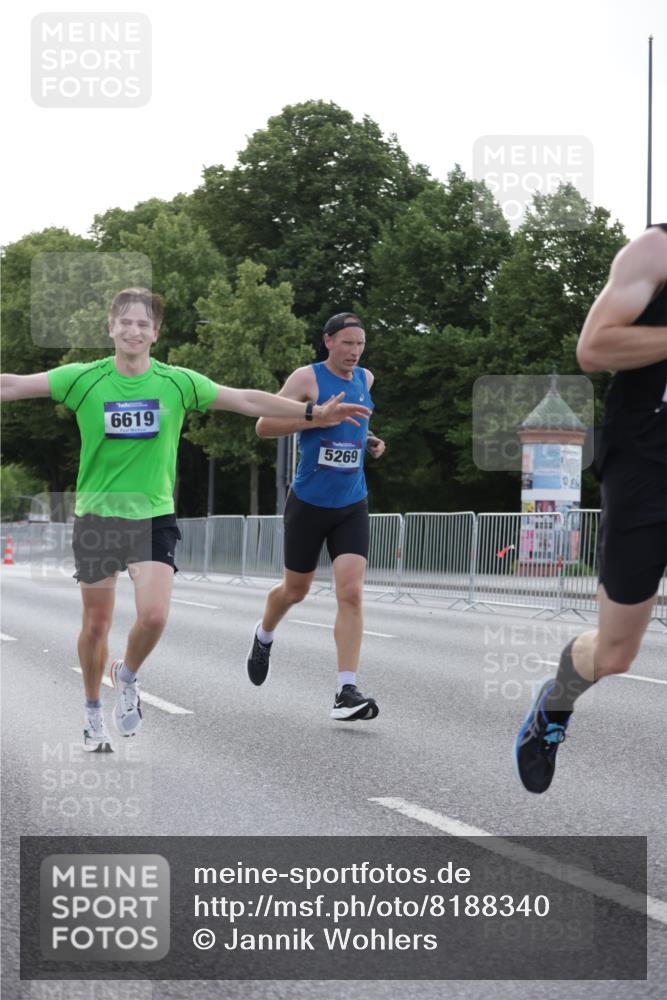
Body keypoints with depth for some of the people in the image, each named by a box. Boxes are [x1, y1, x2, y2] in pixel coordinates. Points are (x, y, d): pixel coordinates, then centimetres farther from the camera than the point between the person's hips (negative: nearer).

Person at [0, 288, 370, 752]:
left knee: (154, 615, -17)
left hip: (154, 517, 0)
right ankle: (94, 712, 31)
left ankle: (128, 676, 16)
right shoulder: (83, 379, -5)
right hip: (97, 515, 0)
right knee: (97, 623, 8)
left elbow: (247, 400, 3)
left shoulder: (178, 382, -2)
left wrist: (313, 413, 2)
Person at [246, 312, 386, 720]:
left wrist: (368, 440, 12)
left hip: (352, 506, 3)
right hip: (309, 503, -3)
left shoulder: (366, 379, 9)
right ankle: (264, 636, 47)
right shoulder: (307, 378, -9)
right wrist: (314, 419, -23)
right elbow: (264, 426, -12)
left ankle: (347, 692, -14)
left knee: (352, 594, -13)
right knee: (295, 591, 13)